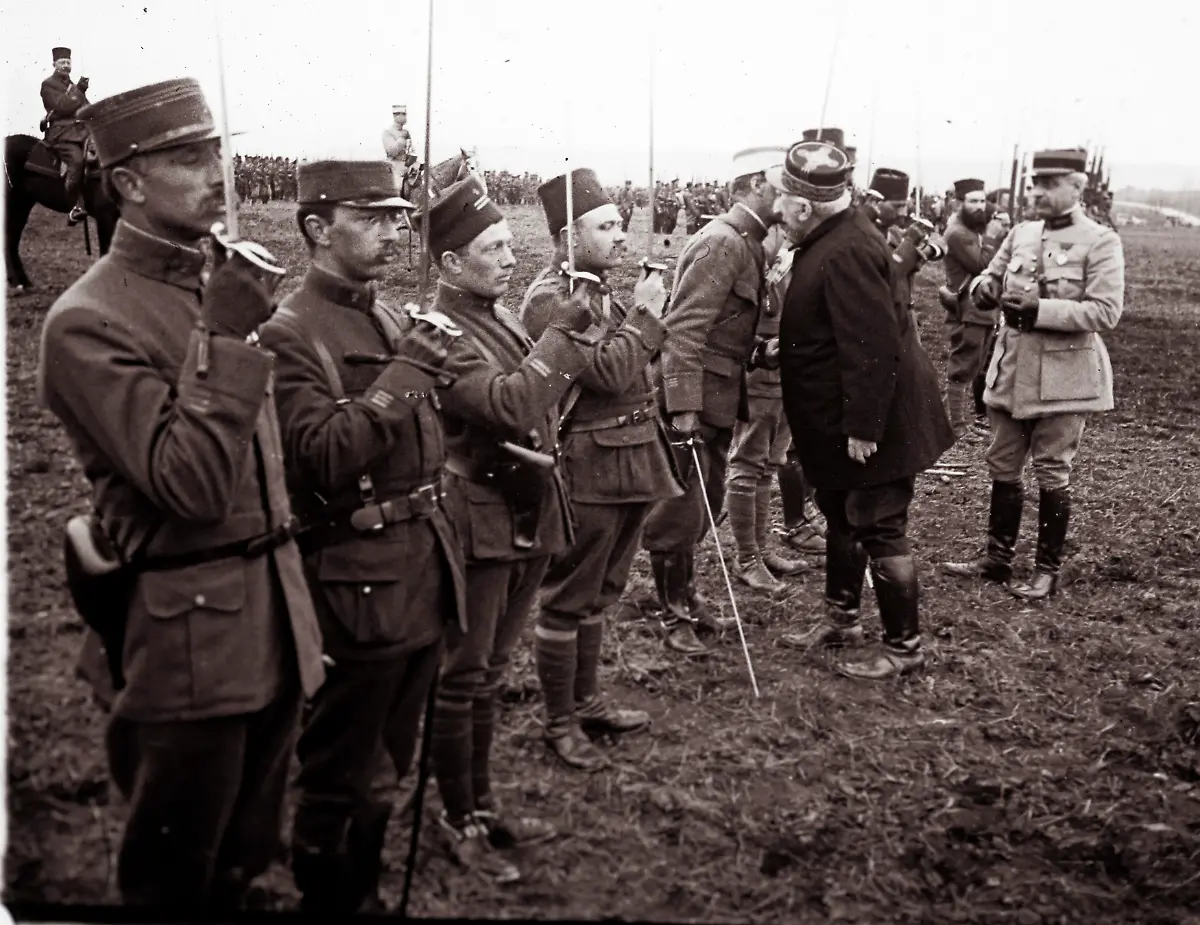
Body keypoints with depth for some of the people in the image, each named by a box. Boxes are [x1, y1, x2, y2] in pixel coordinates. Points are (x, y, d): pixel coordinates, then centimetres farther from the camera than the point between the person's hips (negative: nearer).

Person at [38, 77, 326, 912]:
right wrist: (223, 341, -23)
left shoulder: (220, 289, 10)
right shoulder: (88, 323, -14)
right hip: (193, 636, -7)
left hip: (273, 615, 7)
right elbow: (190, 488, -22)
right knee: (174, 884, 10)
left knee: (249, 859, 19)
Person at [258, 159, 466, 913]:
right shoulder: (290, 334, -13)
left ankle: (369, 889, 38)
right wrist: (402, 375, -24)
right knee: (339, 775, 7)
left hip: (424, 567, 8)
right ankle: (328, 897, 25)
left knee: (389, 763, 21)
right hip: (360, 581, -8)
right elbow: (322, 458, -24)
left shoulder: (395, 322, 10)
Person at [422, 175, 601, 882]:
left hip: (527, 522, 9)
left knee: (488, 673, 19)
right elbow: (507, 403, -29)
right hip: (480, 525, -9)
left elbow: (547, 396, 16)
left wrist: (578, 335, 1)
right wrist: (562, 335, -23)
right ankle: (461, 823, 16)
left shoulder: (499, 315, 12)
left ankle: (483, 804, 32)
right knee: (462, 677, 3)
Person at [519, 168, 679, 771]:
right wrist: (645, 315, -14)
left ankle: (587, 700, 32)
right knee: (568, 601, 2)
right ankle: (560, 723, 14)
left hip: (626, 467, 10)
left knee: (599, 595, 19)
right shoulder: (550, 301, -16)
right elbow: (608, 372, -23)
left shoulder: (601, 291, 14)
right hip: (589, 471, -10)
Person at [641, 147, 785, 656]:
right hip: (695, 398, -10)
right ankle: (674, 615, 11)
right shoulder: (722, 242, -17)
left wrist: (759, 348, 5)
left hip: (720, 398, 10)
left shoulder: (746, 243, 13)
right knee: (681, 511, 0)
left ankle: (685, 594, 32)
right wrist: (684, 408, -27)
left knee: (705, 505, 18)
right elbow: (684, 327, -24)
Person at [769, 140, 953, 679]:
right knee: (840, 517, 21)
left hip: (872, 423, -11)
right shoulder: (831, 238, 7)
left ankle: (904, 647, 11)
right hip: (838, 421, 11)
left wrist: (862, 428, -26)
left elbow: (873, 348, -29)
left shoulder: (847, 254, -26)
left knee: (879, 531, -1)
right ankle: (841, 618, 37)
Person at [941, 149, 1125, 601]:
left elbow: (1106, 311, -16)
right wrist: (984, 287, -9)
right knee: (1002, 467, 13)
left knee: (1052, 474, 3)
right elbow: (990, 277, 16)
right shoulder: (1020, 234, 8)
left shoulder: (1100, 242, -9)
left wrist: (1039, 309, -23)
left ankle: (1048, 569, 15)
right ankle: (998, 557, 25)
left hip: (1062, 375, -6)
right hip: (1012, 371, 6)